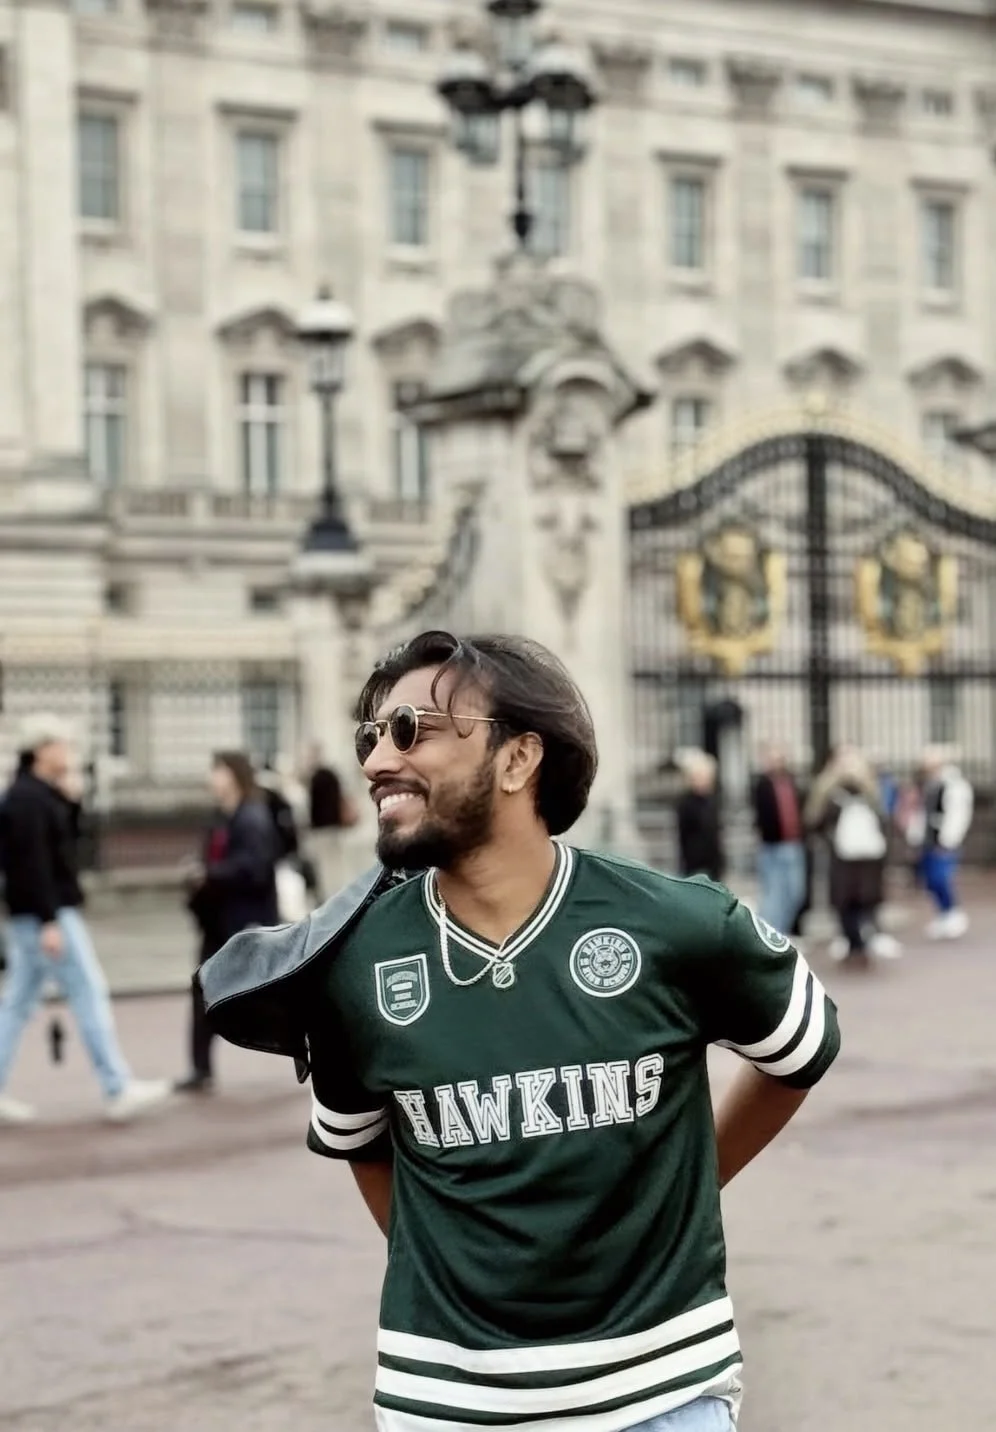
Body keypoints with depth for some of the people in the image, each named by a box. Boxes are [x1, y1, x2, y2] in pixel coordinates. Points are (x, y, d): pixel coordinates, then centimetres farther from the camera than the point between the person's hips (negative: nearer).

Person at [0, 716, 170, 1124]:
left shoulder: (34, 795, 16)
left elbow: (66, 840, 21)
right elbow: (33, 862, -22)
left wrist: (71, 800, 6)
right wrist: (49, 922, -26)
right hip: (47, 913, -10)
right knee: (90, 993, -7)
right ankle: (117, 1090, -5)